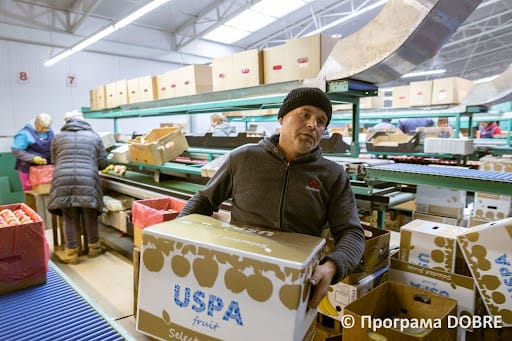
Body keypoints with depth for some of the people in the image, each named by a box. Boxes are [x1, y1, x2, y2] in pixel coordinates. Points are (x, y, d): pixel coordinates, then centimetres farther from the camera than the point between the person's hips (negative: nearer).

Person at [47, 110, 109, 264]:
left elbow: (55, 160, 25)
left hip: (63, 181, 1)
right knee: (90, 217, 11)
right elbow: (103, 163, 11)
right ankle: (94, 248, 27)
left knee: (69, 219, 9)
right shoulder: (94, 136, 12)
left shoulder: (58, 137, 15)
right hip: (88, 182, -1)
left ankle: (71, 254, 17)